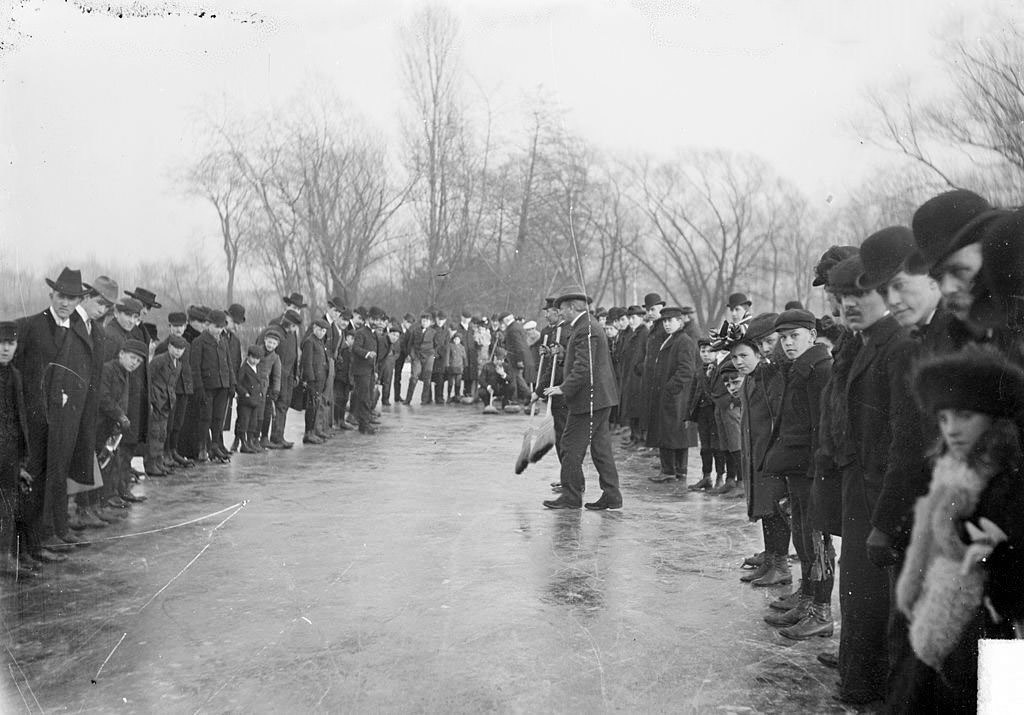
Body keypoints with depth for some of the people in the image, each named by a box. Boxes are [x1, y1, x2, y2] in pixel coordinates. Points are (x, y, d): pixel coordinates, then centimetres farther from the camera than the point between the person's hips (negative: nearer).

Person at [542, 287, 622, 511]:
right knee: (601, 447, 11)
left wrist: (564, 389, -20)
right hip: (599, 398, 10)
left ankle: (571, 497, 4)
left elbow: (583, 367, -23)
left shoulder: (586, 330, -16)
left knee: (572, 446, -3)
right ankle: (611, 496, 14)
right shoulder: (590, 326, 18)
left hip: (588, 399, -10)